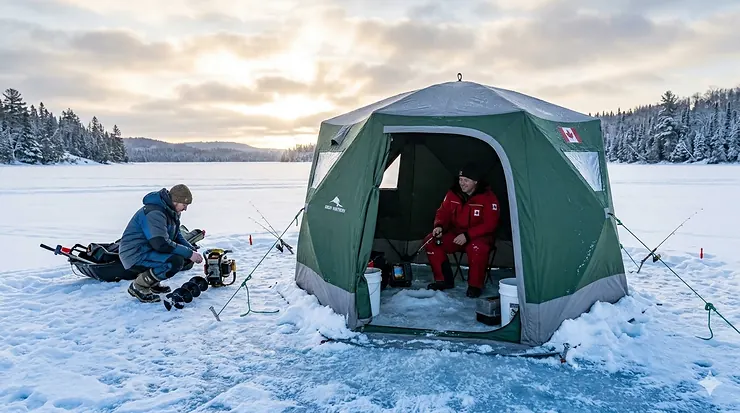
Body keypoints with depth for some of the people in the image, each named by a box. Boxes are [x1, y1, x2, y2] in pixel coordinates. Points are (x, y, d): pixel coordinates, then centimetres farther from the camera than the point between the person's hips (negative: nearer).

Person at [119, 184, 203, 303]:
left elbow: (177, 236, 16)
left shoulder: (171, 211, 8)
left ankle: (152, 282, 12)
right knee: (176, 261, -28)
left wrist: (192, 249, -2)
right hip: (135, 255, -10)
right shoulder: (154, 213, -24)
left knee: (186, 258, 1)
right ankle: (139, 286, -11)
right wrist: (189, 253, -27)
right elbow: (161, 244, -32)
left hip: (149, 250, 10)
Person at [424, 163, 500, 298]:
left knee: (477, 248, -39)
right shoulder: (453, 194, -1)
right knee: (431, 241, -16)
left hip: (479, 236, -5)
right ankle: (444, 280, -4)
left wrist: (467, 235, -28)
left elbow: (489, 224, -19)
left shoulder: (488, 197, -15)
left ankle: (475, 285, -16)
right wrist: (439, 226, -19)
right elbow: (442, 213, 5)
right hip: (455, 234, 5)